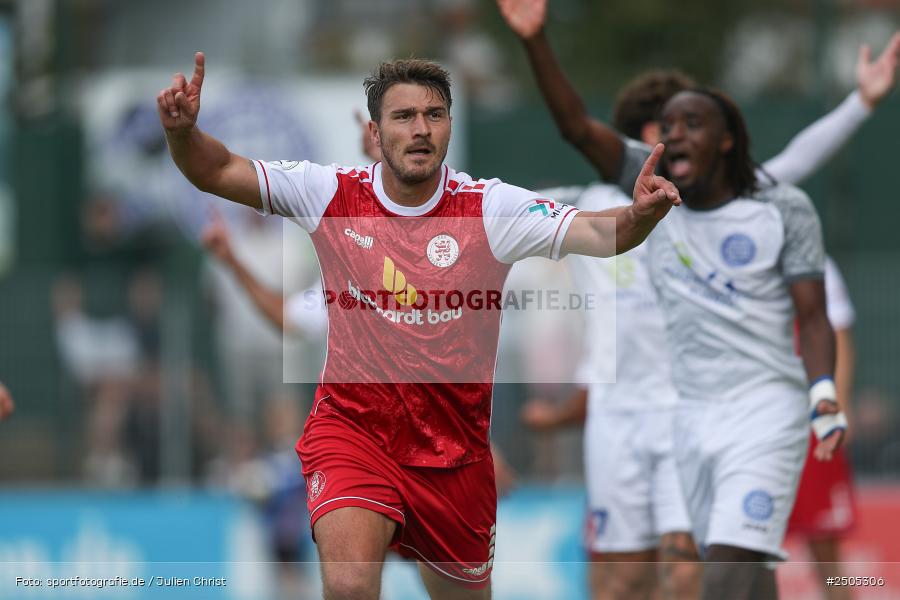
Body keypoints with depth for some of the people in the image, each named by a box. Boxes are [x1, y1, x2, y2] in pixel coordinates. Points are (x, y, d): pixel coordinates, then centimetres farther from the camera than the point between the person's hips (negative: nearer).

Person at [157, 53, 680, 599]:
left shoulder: (490, 207, -10)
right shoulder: (333, 194, -6)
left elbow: (594, 233, -22)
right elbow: (218, 173, -4)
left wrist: (638, 216, -44)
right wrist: (183, 131, -25)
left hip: (453, 449, 2)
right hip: (352, 426, -2)